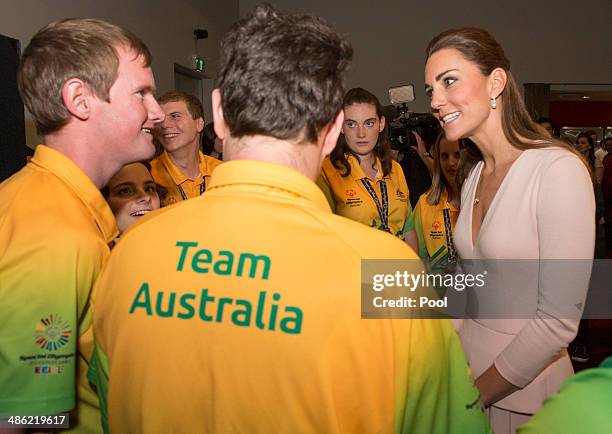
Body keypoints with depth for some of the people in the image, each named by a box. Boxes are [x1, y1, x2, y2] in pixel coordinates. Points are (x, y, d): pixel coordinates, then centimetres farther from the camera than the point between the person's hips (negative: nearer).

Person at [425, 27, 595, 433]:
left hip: (522, 391, -6)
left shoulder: (558, 168, -19)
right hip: (467, 364, 6)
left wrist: (475, 395, -14)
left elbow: (560, 319, -20)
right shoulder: (474, 175, 3)